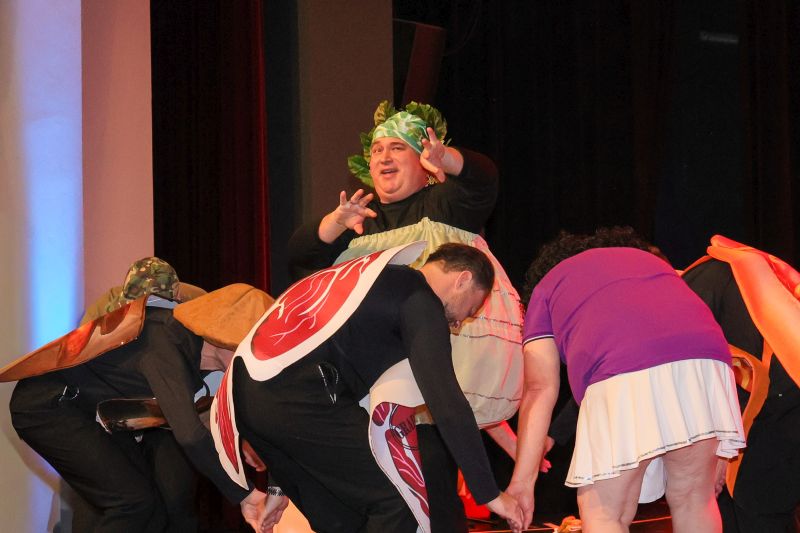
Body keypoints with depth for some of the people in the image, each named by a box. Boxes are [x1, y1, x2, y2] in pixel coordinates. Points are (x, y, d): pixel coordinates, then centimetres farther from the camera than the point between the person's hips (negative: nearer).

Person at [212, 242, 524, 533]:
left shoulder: (372, 277, 29)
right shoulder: (421, 300, 2)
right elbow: (446, 403, -8)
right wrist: (490, 495, -2)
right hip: (299, 398, -9)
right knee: (398, 501, -1)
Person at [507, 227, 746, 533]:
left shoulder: (547, 285, 28)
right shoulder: (646, 258, 40)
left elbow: (540, 389, 15)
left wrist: (522, 481, 12)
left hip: (624, 373, -4)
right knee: (693, 498, 18)